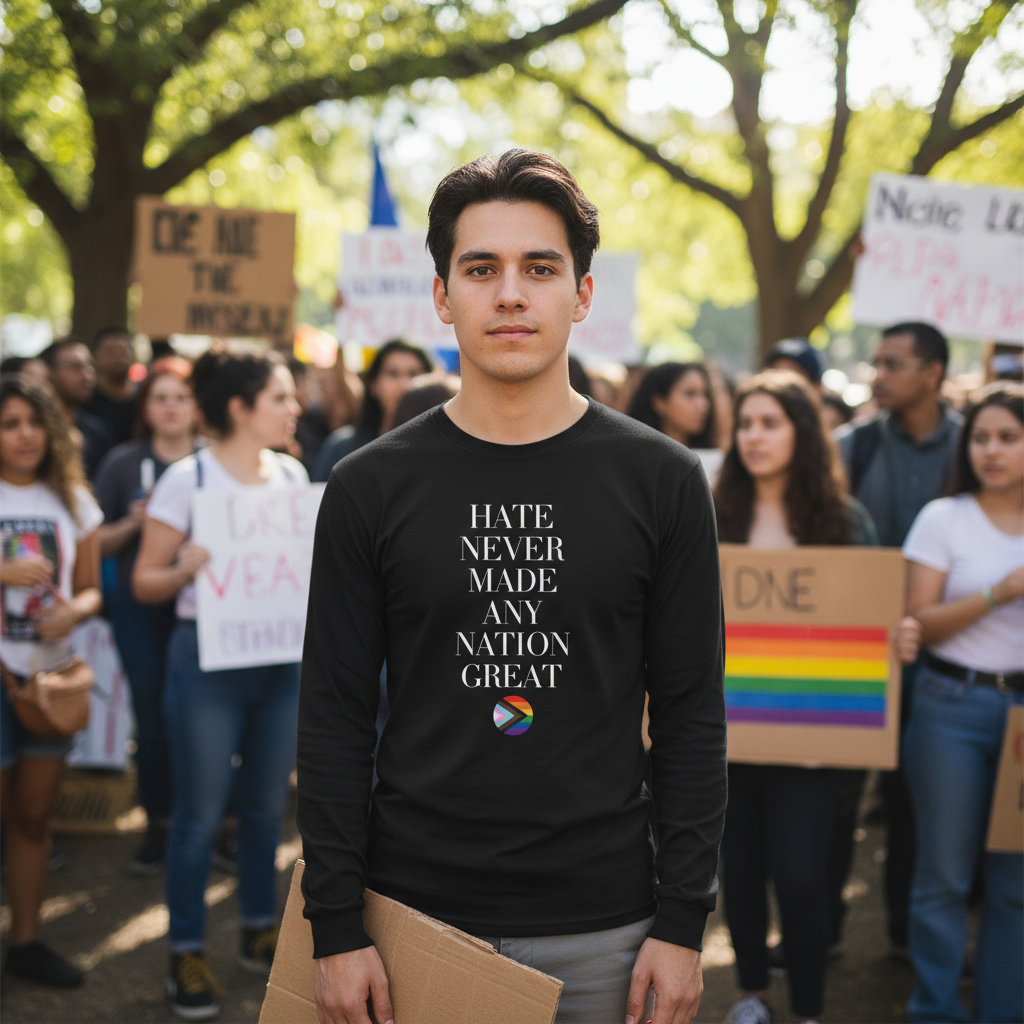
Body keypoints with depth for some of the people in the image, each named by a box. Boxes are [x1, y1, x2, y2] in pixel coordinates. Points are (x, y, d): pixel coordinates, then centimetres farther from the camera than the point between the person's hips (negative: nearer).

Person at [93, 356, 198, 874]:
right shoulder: (123, 463, 4)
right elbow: (98, 544, 5)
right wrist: (132, 524, -13)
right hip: (142, 609, 1)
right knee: (152, 719, 5)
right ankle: (158, 826, 20)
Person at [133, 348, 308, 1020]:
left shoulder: (293, 474, 7)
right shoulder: (187, 479, -9)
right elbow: (145, 583, -6)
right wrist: (185, 569, -26)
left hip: (282, 657, 5)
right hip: (208, 659, -5)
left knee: (266, 807, 13)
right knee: (201, 815, 0)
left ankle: (260, 933, 29)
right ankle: (187, 956, 12)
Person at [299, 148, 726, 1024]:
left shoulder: (661, 481, -1)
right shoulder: (371, 487, -1)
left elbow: (693, 715, 0)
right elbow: (335, 716, 0)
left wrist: (683, 921, -5)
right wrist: (335, 927, -5)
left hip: (600, 930, 0)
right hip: (415, 910, 0)